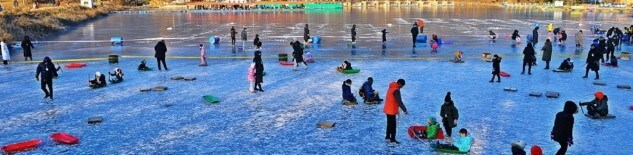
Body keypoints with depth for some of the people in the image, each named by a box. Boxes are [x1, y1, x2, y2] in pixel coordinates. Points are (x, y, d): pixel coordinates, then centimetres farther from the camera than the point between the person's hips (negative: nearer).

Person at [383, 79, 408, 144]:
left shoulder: (391, 87, 9)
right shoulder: (396, 90, -22)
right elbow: (399, 101, -28)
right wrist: (405, 110, -27)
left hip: (388, 109, 10)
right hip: (391, 110, -10)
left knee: (389, 124, 19)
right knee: (393, 125, -2)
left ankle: (387, 137, 29)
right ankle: (392, 140, 3)